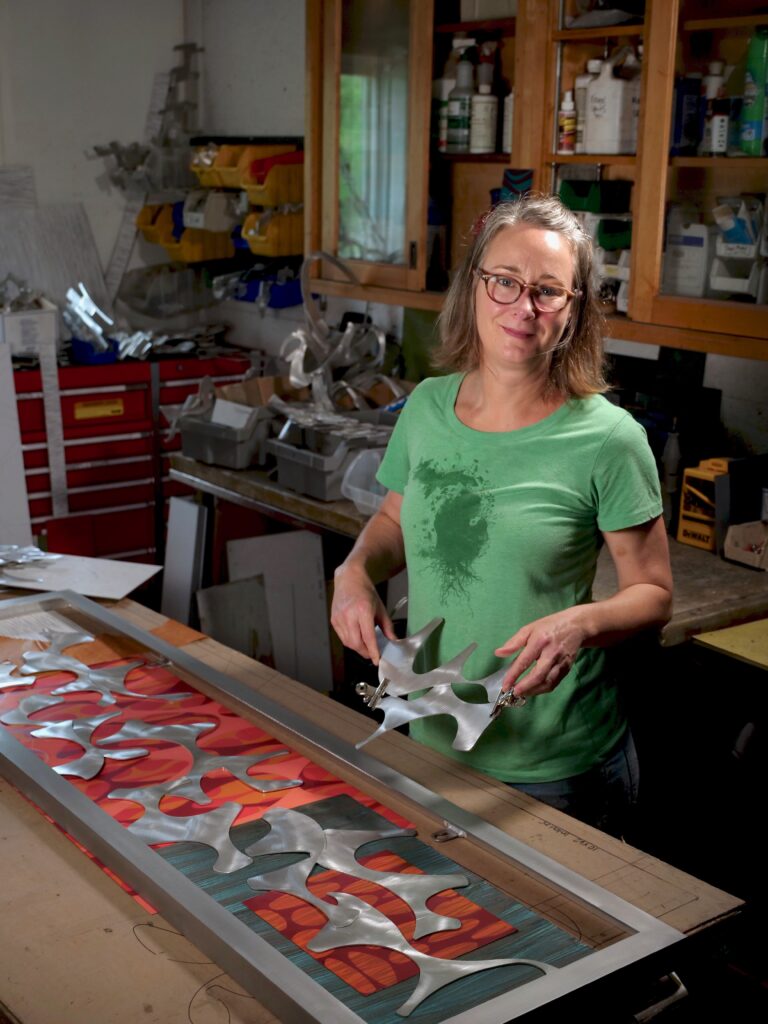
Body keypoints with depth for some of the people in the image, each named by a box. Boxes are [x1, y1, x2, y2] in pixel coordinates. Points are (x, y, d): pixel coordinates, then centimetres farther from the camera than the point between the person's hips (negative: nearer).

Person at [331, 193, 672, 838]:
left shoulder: (608, 440, -16)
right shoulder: (427, 406, -2)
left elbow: (654, 593, -8)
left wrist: (582, 623, -27)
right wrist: (357, 569, -6)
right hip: (429, 740, 5)